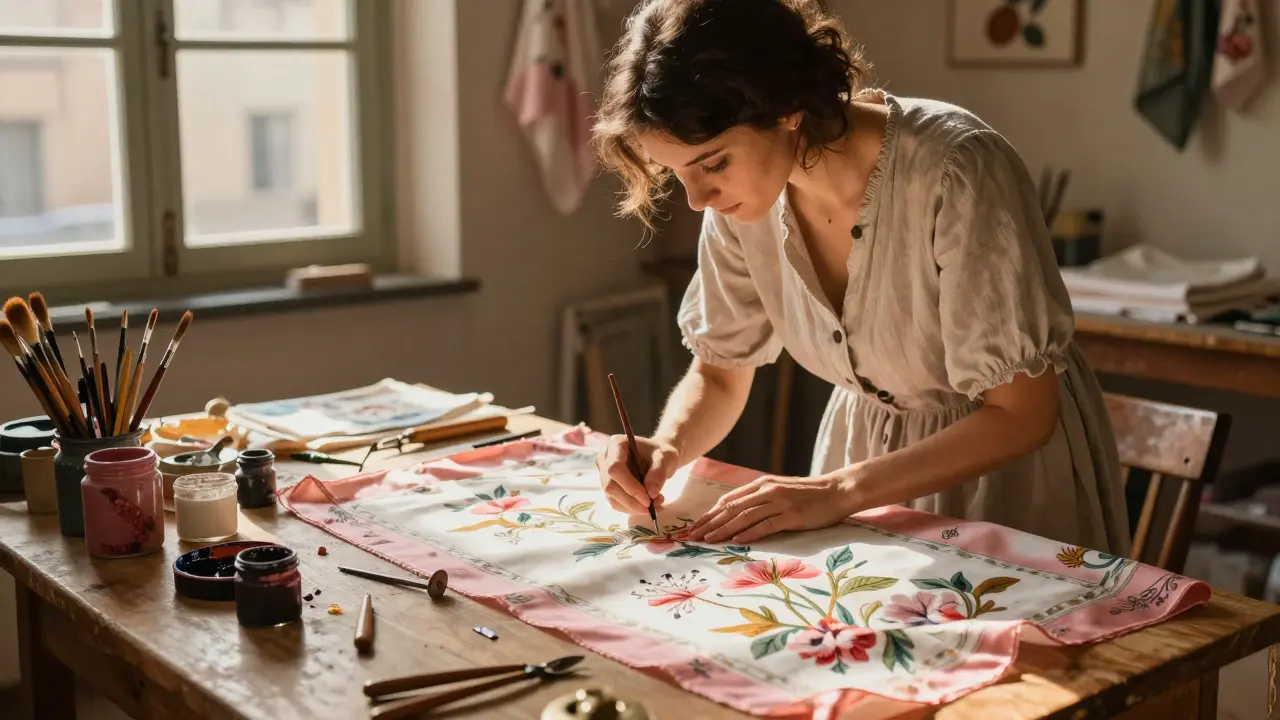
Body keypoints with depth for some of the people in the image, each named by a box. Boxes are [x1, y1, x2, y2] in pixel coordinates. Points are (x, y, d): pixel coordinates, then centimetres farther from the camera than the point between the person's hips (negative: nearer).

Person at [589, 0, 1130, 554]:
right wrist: (666, 449, -20)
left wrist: (838, 490, -29)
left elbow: (1022, 415, -23)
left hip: (1011, 450, -3)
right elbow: (719, 373, 0)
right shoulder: (739, 201, -14)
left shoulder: (954, 171, -29)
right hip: (865, 449, 3)